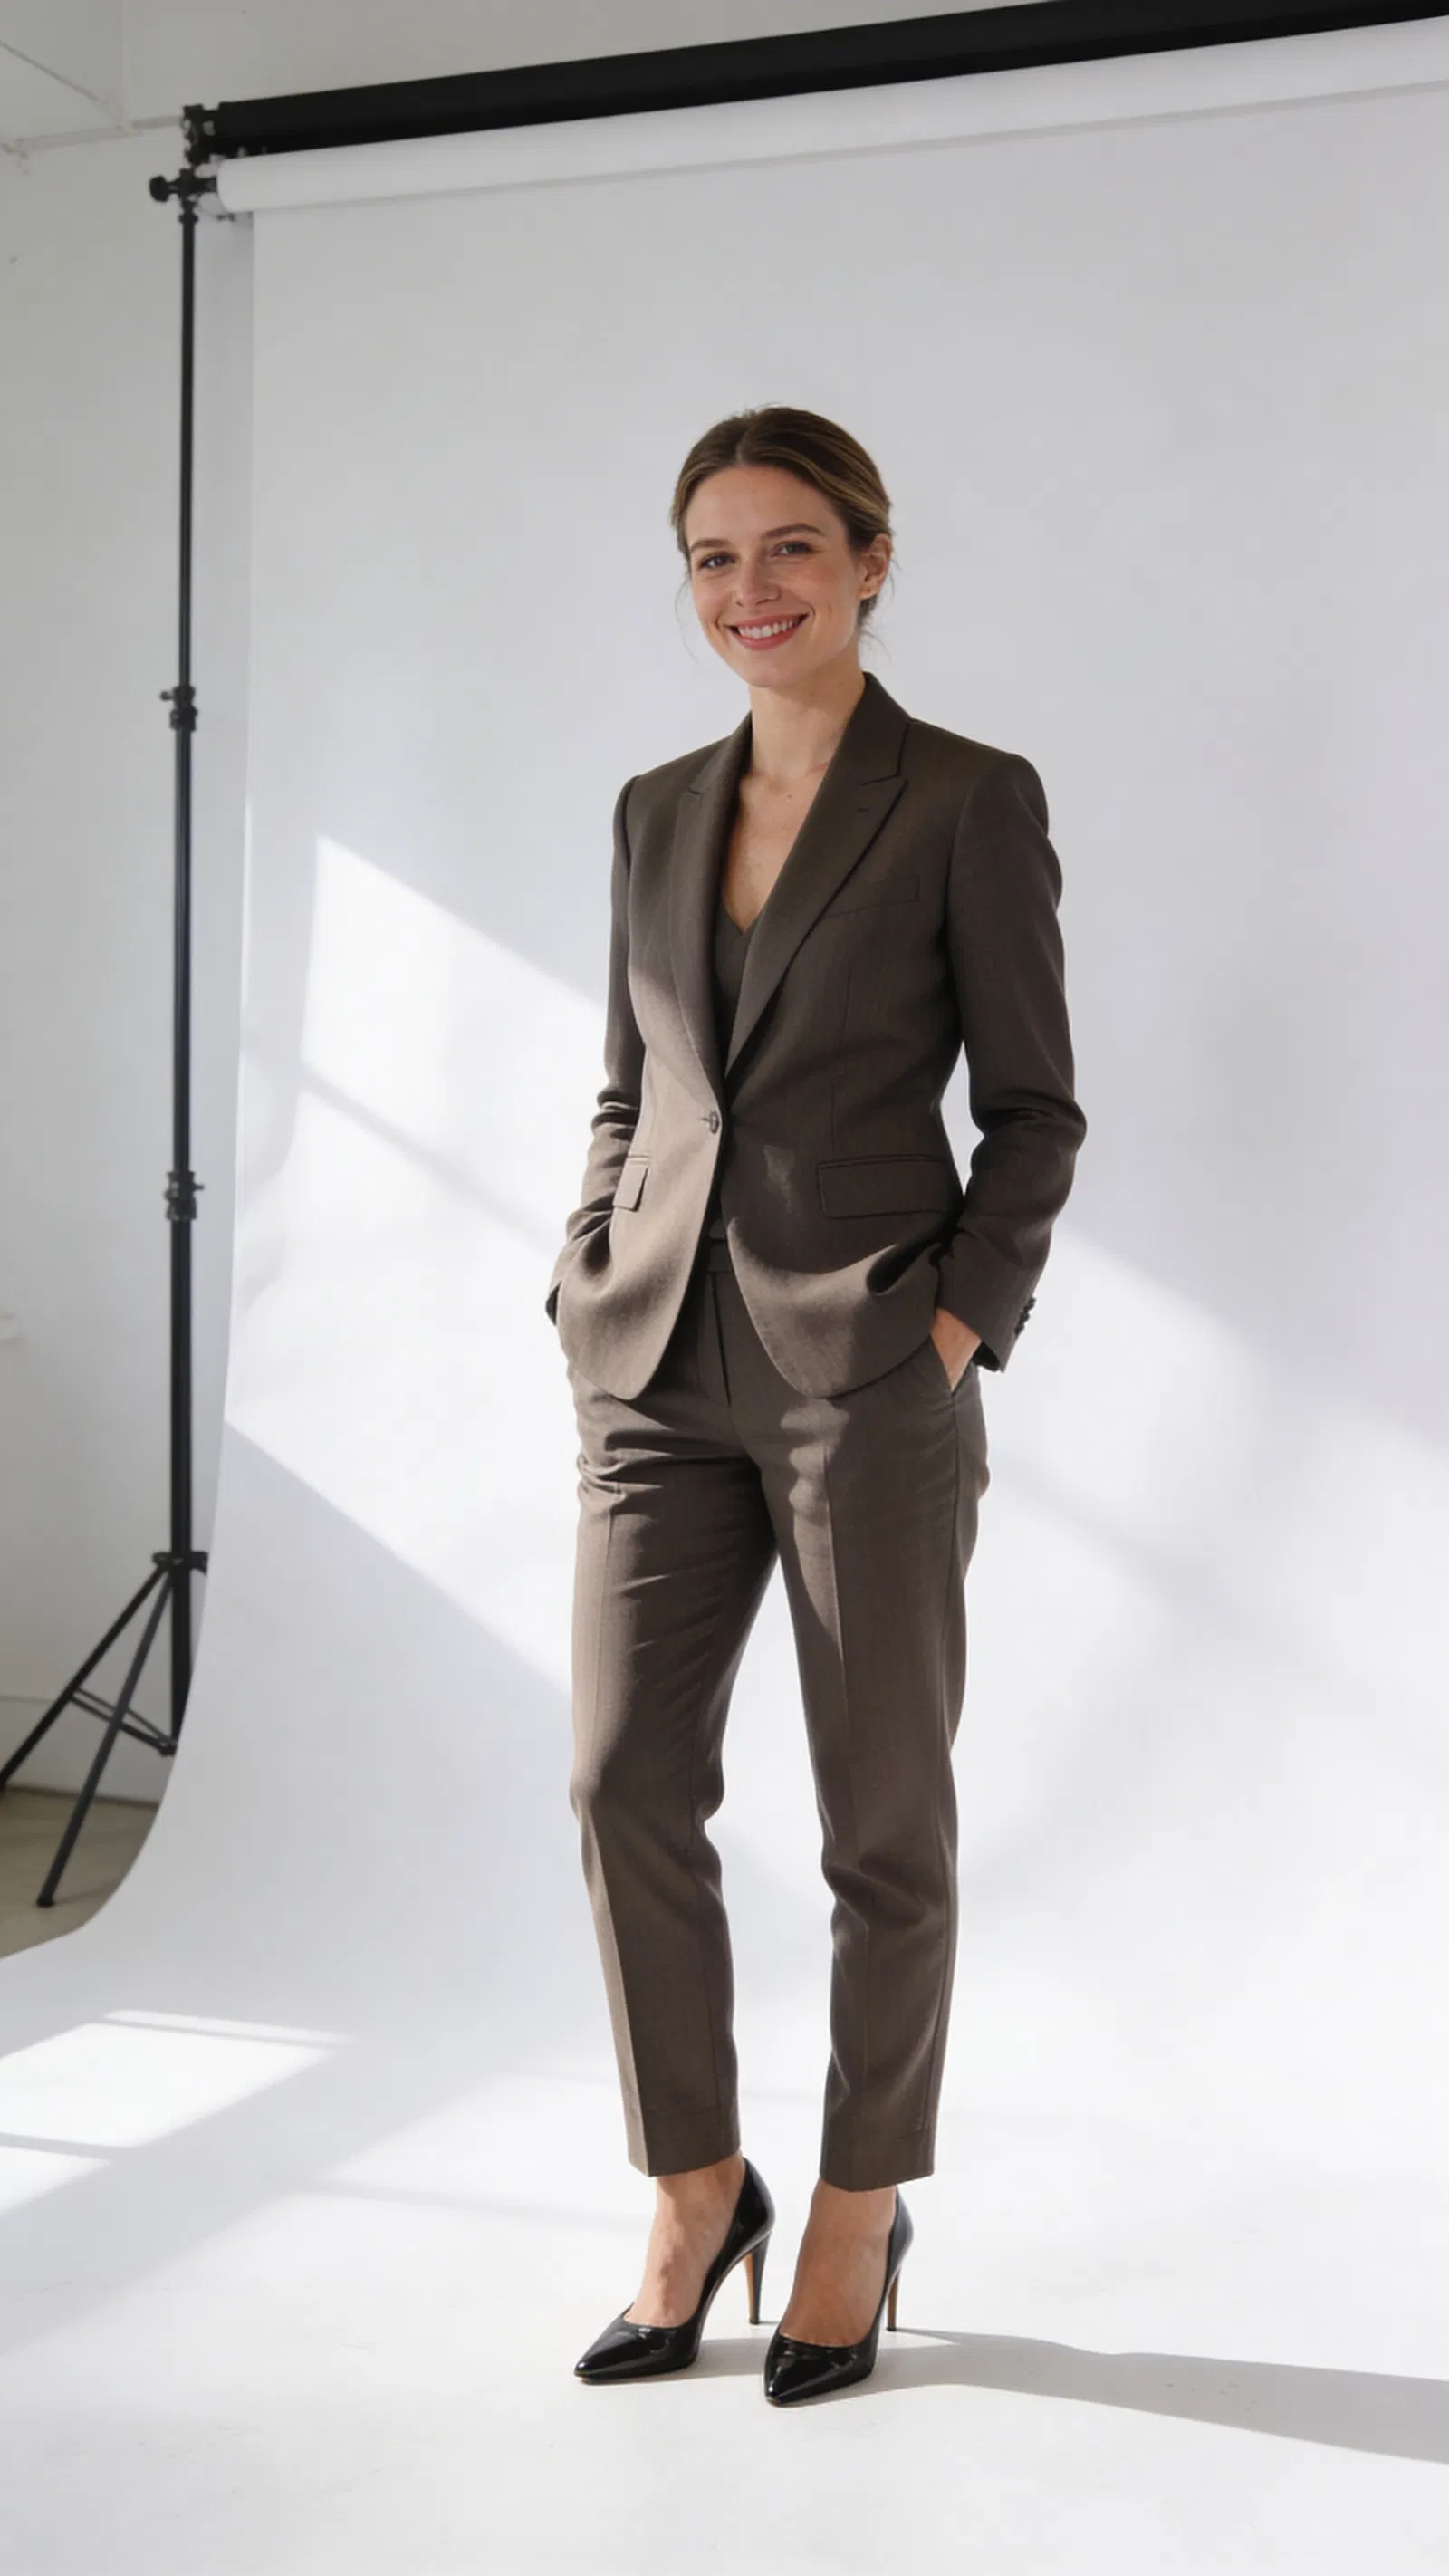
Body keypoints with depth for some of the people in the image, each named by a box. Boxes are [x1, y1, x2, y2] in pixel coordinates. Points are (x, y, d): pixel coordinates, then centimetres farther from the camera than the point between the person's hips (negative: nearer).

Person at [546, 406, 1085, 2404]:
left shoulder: (970, 801, -3)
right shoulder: (657, 811, 13)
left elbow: (1034, 1109, -3)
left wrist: (957, 1326, -12)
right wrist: (591, 1296, 6)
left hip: (869, 1373, -5)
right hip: (662, 1368, 5)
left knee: (885, 1815, 6)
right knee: (626, 1782, 3)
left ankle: (862, 2214, 24)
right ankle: (698, 2195, 22)